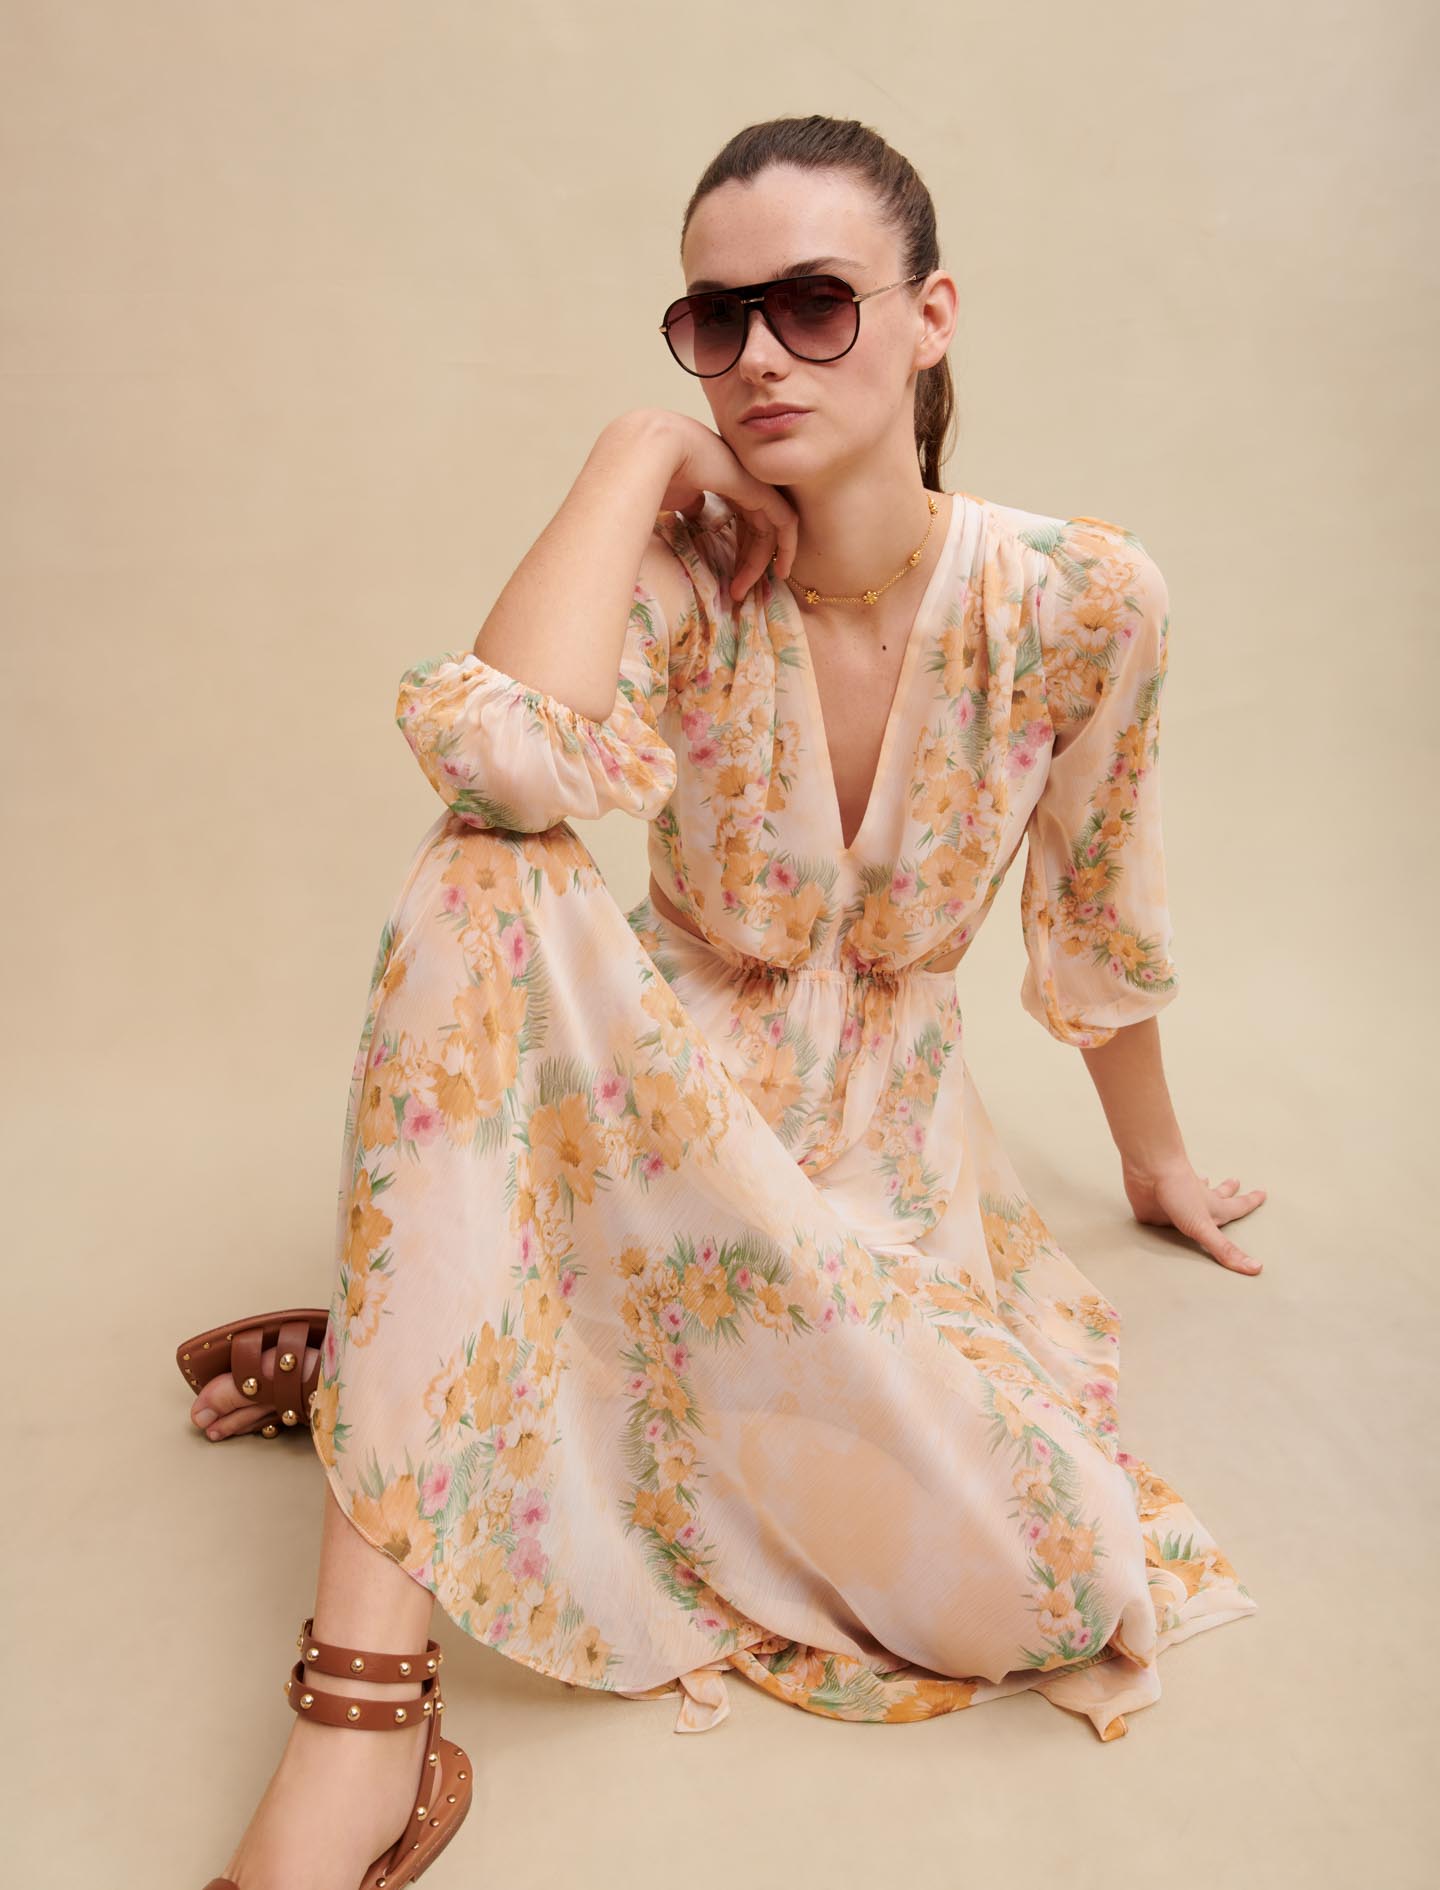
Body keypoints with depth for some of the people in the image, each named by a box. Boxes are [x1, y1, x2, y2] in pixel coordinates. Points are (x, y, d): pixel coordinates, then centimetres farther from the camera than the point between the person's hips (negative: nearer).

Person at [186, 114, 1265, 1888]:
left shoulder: (1081, 597, -10)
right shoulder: (679, 576, -14)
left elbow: (1098, 920, 5)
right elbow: (499, 755, -39)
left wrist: (1156, 1163, 18)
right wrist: (634, 450, -24)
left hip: (886, 1139, 2)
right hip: (667, 1107, -1)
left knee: (1046, 1587, -23)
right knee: (488, 877, -34)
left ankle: (440, 1355, -5)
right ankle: (361, 1707, -32)